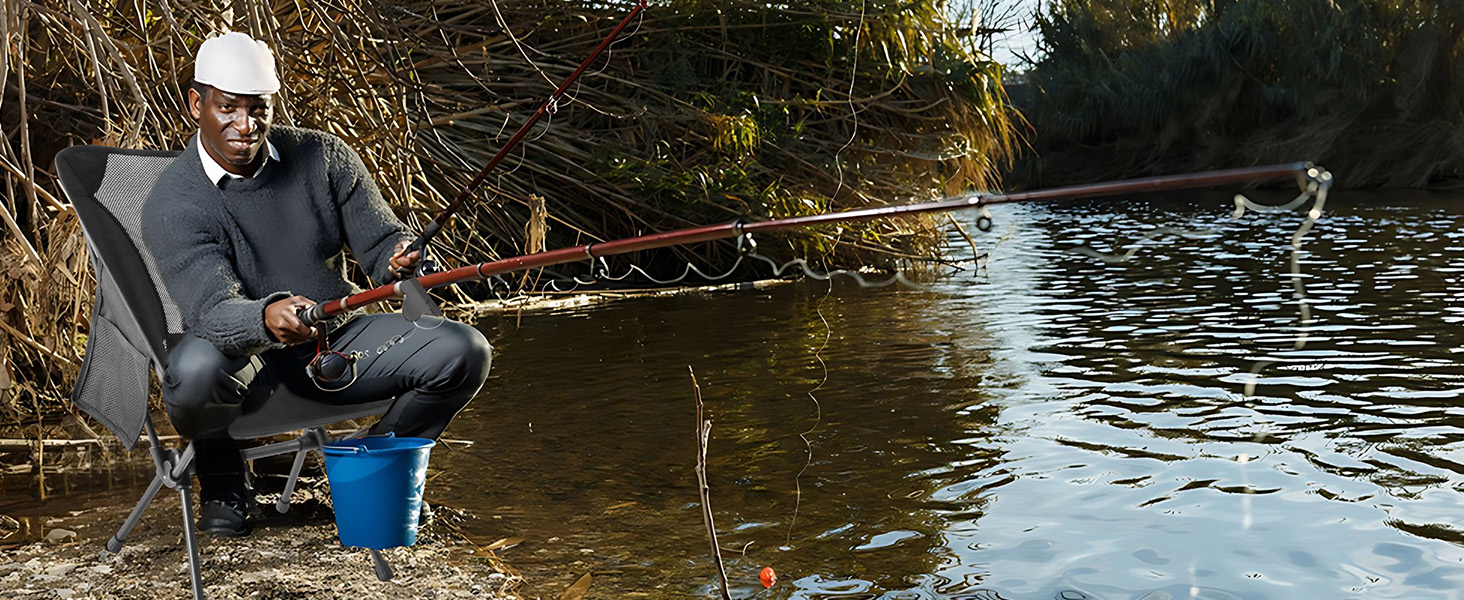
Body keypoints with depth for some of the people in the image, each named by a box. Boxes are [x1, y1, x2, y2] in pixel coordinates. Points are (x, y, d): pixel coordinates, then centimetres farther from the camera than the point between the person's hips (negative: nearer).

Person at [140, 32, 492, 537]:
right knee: (194, 371, -39)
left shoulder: (324, 156, -2)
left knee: (464, 351, -18)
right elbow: (210, 308, -28)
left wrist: (399, 258, -28)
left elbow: (381, 241, -2)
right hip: (244, 354, -3)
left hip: (337, 339, 3)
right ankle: (220, 478, -2)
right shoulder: (172, 203, -14)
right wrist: (266, 317, -51)